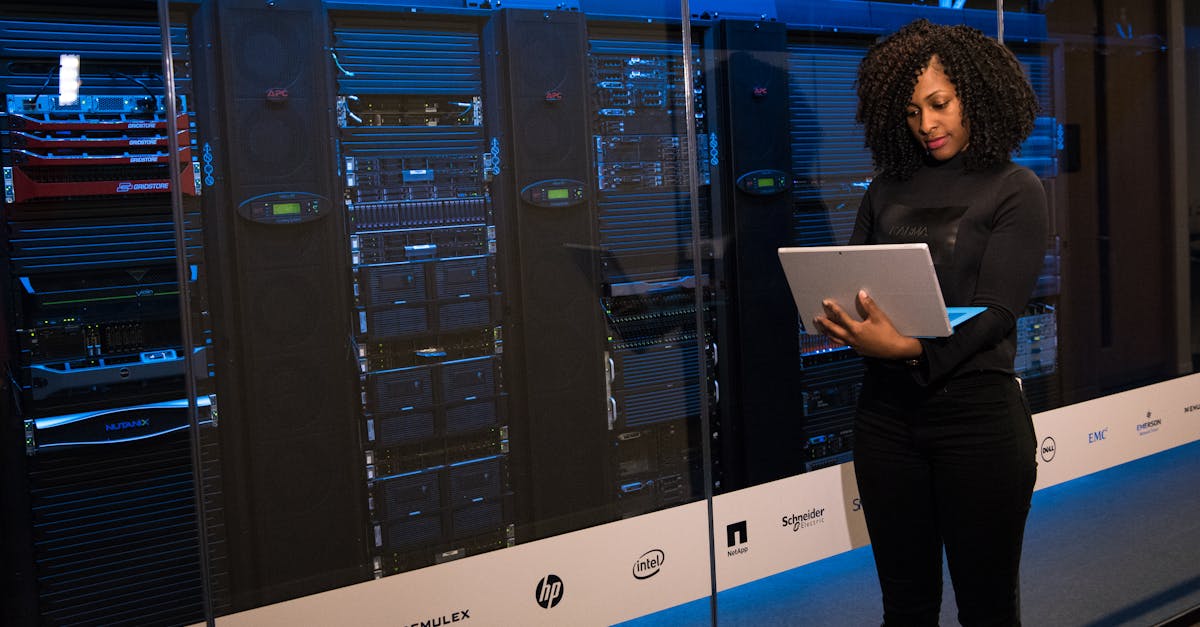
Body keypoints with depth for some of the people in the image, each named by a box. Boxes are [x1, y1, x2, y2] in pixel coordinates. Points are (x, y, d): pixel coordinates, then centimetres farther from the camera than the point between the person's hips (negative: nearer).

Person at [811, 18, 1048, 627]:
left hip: (977, 411, -3)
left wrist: (908, 347, -27)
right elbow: (851, 286, 9)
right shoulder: (886, 190, 12)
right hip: (887, 410, 4)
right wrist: (841, 323, -15)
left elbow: (993, 312, -11)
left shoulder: (1014, 189, 0)